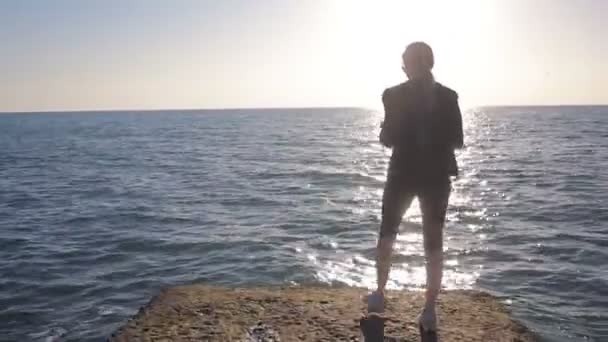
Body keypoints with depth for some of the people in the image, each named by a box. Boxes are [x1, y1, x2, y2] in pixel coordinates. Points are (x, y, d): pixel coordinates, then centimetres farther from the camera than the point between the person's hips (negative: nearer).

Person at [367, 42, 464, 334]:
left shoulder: (394, 95, -8)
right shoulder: (448, 96, 0)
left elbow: (388, 139, -8)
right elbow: (457, 141, 3)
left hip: (403, 174, -1)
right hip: (437, 176, 2)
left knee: (387, 234, 19)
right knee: (434, 243, 7)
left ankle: (380, 294, 26)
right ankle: (430, 311, 8)